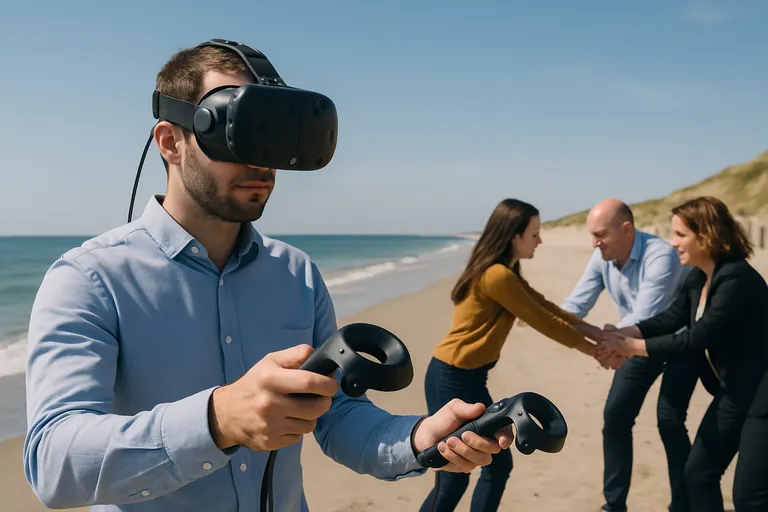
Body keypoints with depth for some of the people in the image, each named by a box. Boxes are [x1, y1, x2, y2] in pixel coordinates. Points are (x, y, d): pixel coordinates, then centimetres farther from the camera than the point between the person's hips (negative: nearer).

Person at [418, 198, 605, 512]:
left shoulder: (507, 273, 11)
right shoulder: (496, 276, -21)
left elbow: (545, 306, 13)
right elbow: (542, 321, -13)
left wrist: (591, 329, 5)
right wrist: (590, 349, -1)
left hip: (470, 379, 10)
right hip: (451, 379, -10)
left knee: (499, 464, 14)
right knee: (452, 480, -3)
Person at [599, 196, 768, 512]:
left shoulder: (737, 279, -25)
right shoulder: (697, 278, 4)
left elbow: (697, 338, -29)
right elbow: (669, 319, -2)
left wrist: (631, 347, -25)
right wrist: (621, 334, -17)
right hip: (732, 393, 9)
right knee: (698, 473, 12)